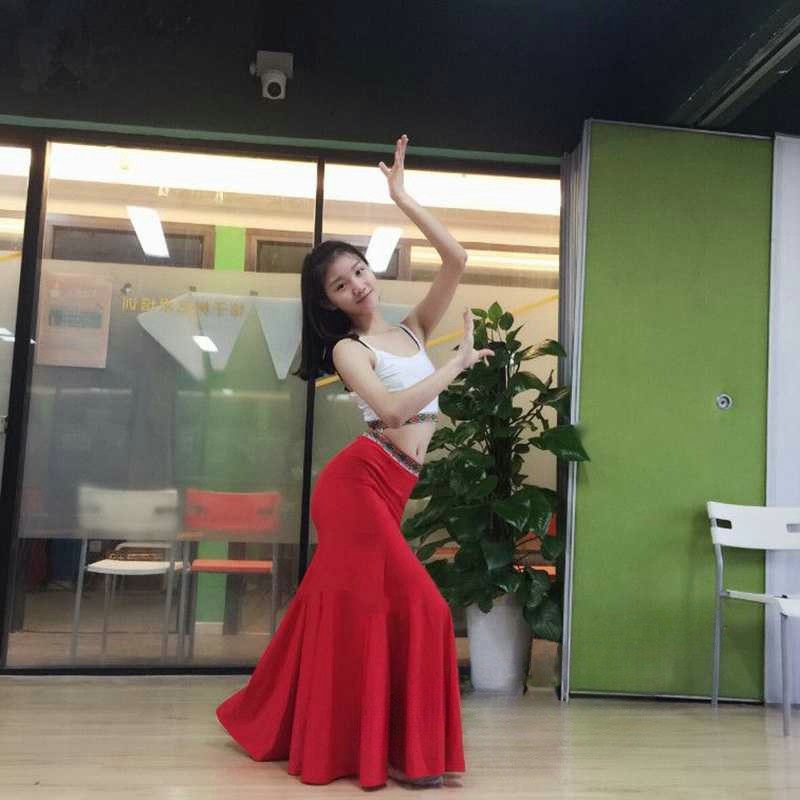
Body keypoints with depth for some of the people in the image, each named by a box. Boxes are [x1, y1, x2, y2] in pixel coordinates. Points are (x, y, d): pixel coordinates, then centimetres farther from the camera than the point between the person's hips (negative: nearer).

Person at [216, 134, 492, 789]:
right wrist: (458, 364, -11)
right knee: (415, 605, -11)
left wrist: (401, 197, 7)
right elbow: (393, 408, -20)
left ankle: (269, 724, 31)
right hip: (359, 481, -6)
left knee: (343, 610, 13)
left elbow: (457, 259, 5)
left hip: (385, 489, 7)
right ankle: (402, 751, 1)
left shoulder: (414, 329, 14)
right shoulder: (347, 349, -3)